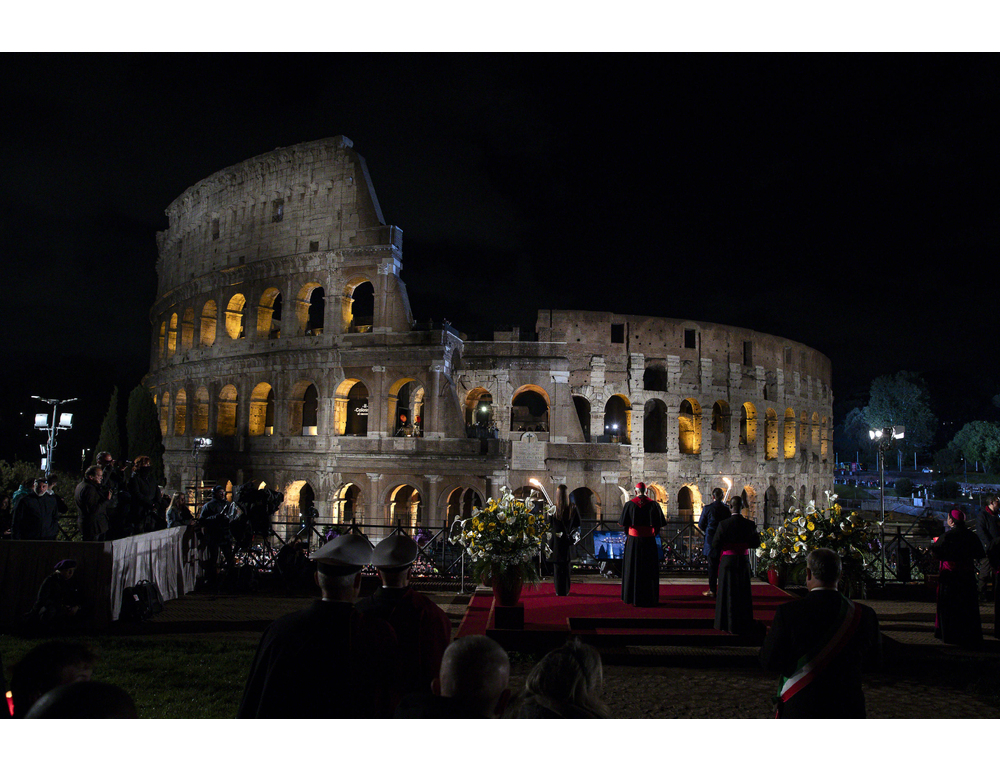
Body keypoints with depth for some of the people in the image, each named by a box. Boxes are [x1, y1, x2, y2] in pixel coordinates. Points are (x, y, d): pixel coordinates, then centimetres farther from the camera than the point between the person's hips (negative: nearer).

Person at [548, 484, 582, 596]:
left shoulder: (553, 508, -13)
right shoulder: (573, 508, -7)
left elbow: (549, 525, -5)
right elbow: (577, 525, 1)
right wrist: (574, 536, 12)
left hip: (556, 541, -2)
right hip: (568, 541, 2)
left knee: (557, 566, 8)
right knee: (566, 567, 12)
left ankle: (558, 591, 12)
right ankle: (566, 591, 18)